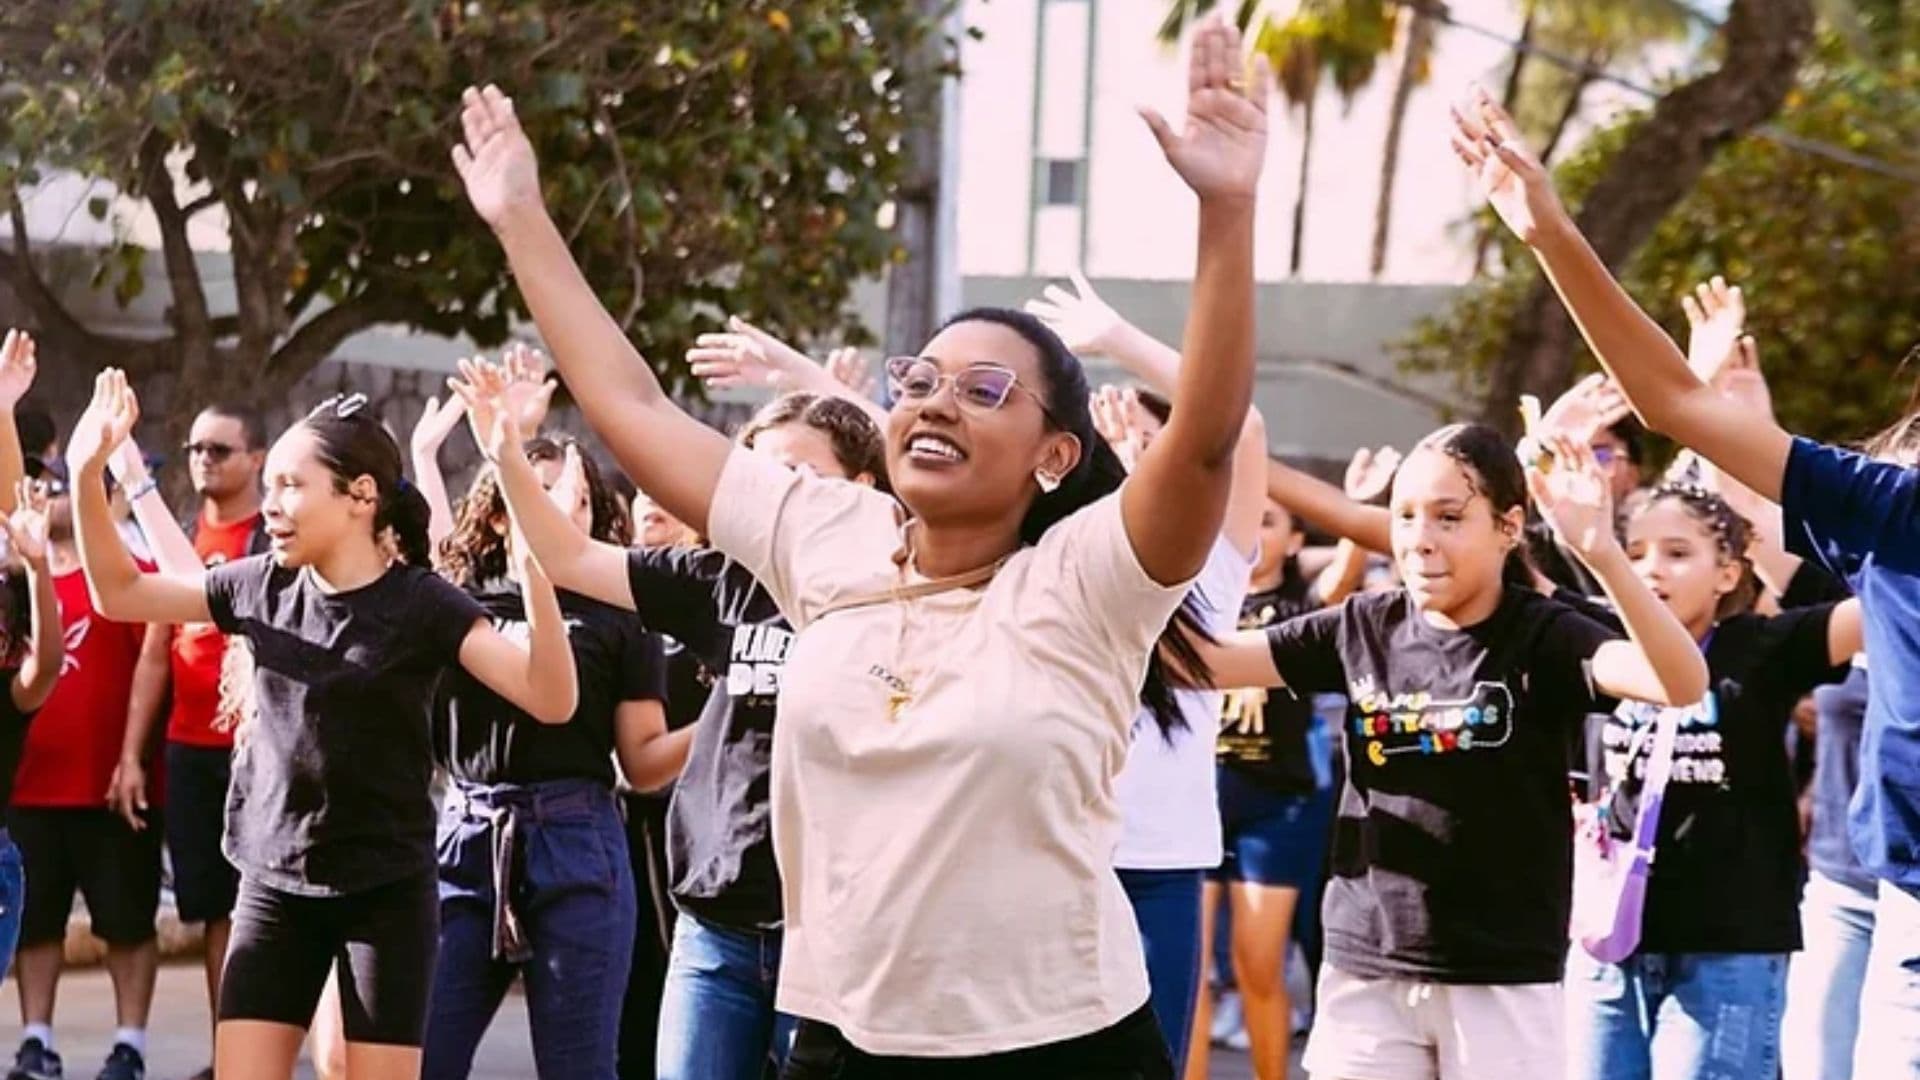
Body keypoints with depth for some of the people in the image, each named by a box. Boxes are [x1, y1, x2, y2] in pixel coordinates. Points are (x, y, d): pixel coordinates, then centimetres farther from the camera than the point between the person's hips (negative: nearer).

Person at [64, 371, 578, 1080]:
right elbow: (118, 593, 11)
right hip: (274, 885, 4)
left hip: (386, 892, -4)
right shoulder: (261, 586, 1)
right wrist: (88, 474, -2)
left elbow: (552, 701, -21)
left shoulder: (421, 603, -12)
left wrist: (533, 565, -35)